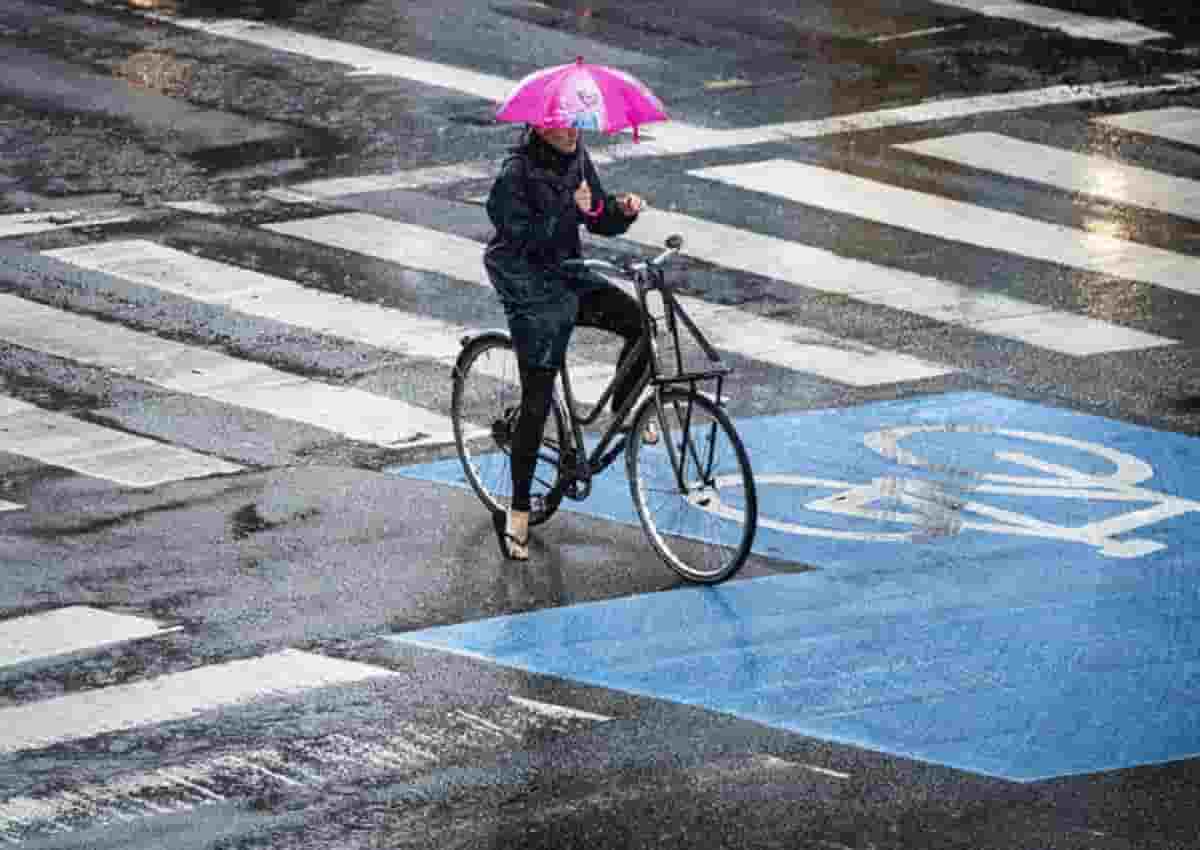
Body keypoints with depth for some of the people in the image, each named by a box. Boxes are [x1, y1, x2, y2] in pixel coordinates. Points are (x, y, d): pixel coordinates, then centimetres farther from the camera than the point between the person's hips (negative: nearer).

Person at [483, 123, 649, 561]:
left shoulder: (577, 158, 4)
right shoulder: (516, 173, -18)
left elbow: (599, 220, 7)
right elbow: (526, 238, -24)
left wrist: (622, 209, -13)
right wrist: (570, 208, -32)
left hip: (568, 274, 7)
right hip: (531, 290, -7)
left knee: (638, 321, -13)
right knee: (538, 400, -7)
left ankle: (623, 413, 11)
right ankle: (519, 509, 0)